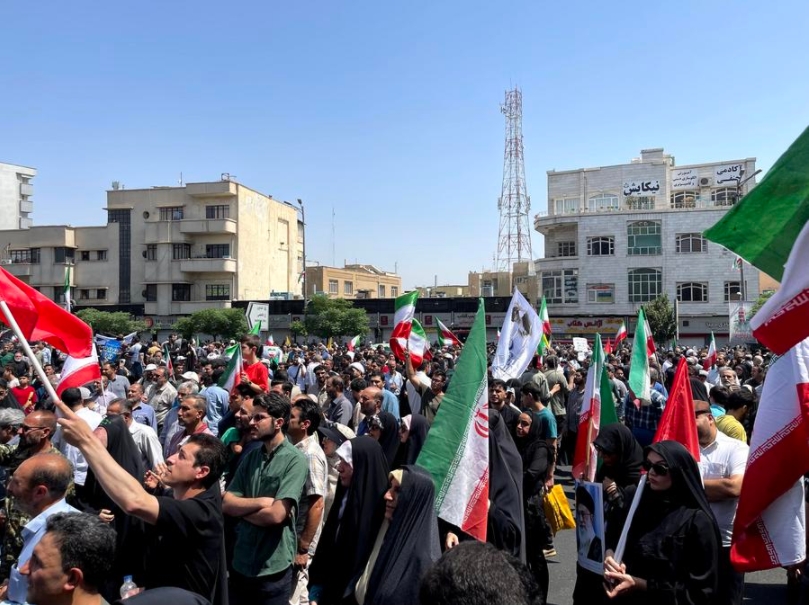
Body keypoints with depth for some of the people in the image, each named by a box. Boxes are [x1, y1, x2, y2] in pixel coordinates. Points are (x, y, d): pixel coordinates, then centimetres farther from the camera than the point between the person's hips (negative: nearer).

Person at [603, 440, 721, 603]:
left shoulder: (697, 521, -18)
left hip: (668, 599, -5)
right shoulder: (641, 501, -3)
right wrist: (610, 556, -20)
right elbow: (611, 541, 2)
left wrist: (639, 584, -22)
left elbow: (699, 588, -17)